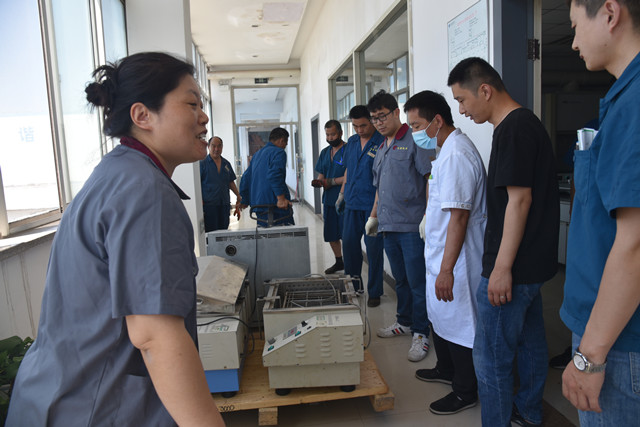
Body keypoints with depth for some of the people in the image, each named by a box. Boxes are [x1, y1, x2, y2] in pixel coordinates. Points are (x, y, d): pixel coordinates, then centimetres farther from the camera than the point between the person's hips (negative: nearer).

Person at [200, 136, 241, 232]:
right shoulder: (202, 163, -2)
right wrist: (200, 201, -15)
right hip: (209, 204, -5)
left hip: (225, 204, 5)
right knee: (211, 232, -5)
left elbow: (231, 182, 19)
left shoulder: (226, 164, 13)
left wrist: (238, 195, 7)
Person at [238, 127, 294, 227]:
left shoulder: (257, 154, 22)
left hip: (257, 204, 8)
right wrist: (281, 198, -25)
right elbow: (274, 175, -21)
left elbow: (246, 178, 23)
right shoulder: (279, 152, -5)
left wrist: (244, 201, 30)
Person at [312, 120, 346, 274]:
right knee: (331, 234, 15)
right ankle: (339, 262, 31)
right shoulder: (325, 152, 15)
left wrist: (331, 182, -15)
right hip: (328, 200, 8)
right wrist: (318, 182, -3)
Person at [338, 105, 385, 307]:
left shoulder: (382, 143, -10)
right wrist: (342, 194, 19)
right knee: (349, 242, 12)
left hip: (372, 204, -6)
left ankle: (374, 291, 15)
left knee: (373, 247, 1)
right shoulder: (351, 142, 11)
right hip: (352, 203, 7)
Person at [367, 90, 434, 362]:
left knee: (417, 282, 0)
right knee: (400, 279, 18)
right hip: (389, 226, 8)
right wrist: (373, 216, 24)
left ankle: (420, 333, 12)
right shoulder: (381, 148, 19)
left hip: (412, 226, -7)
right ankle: (404, 322, 32)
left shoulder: (415, 141, -7)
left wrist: (428, 216, -19)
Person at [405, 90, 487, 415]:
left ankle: (465, 392, 23)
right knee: (438, 316, 23)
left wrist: (447, 269, -25)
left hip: (455, 259, -10)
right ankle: (446, 370, 44)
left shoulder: (456, 155, -23)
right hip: (441, 254, 10)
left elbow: (459, 217, -27)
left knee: (457, 322, 4)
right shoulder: (448, 149, 11)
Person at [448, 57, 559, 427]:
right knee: (530, 340, 23)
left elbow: (519, 199, -22)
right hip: (533, 263, 11)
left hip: (512, 268, -11)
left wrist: (502, 267, -20)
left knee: (491, 358, 0)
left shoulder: (513, 129, -17)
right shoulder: (529, 123, 13)